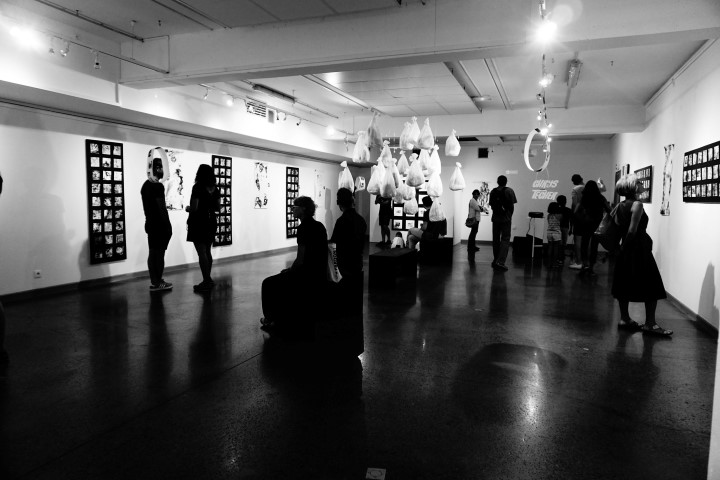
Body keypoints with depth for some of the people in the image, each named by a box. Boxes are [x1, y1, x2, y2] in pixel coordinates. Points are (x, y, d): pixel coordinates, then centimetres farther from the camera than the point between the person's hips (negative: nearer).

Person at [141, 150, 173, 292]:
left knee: (152, 253, 11)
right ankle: (157, 283, 1)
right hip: (159, 225, -9)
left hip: (150, 224, 9)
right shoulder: (158, 186, -15)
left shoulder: (145, 186, 15)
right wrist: (168, 226, -15)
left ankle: (154, 281, 17)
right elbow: (162, 208, -17)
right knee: (159, 253, -4)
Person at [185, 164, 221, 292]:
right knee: (207, 252, 15)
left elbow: (194, 208, -17)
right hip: (211, 222, 7)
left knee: (201, 252, -3)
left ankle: (206, 281, -2)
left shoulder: (198, 187, -13)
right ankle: (208, 280, 21)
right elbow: (218, 208, 11)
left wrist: (187, 209, 3)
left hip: (199, 222, -7)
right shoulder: (215, 189, 6)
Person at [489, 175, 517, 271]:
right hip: (506, 218, -3)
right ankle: (500, 262, -13)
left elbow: (491, 206, 6)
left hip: (495, 218, 4)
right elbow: (512, 206, -4)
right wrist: (510, 215, 11)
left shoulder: (493, 191, 5)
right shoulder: (509, 191, -5)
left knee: (496, 239, 13)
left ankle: (496, 261, 20)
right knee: (505, 239, -2)